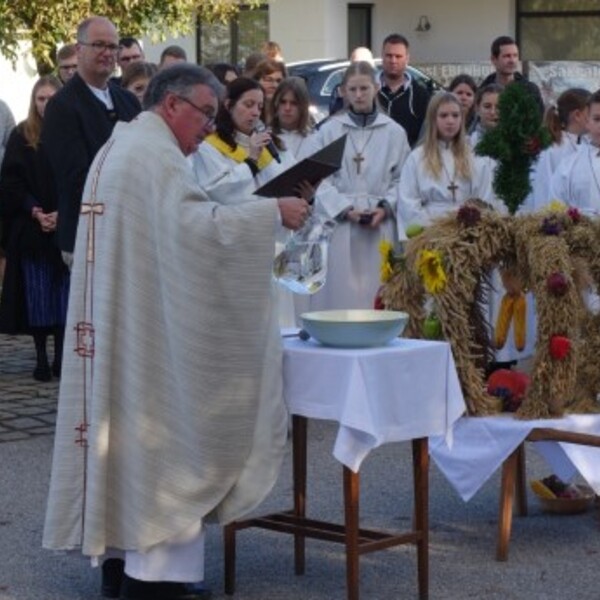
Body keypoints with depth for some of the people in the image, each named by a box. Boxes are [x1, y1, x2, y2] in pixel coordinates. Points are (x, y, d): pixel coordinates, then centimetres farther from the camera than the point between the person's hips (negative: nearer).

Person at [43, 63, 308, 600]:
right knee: (164, 436, -6)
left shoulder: (118, 148, 17)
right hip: (152, 329, -10)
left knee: (126, 427, 12)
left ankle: (120, 555, 16)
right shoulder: (156, 153, -15)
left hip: (114, 327, 10)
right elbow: (193, 225, -27)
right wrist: (272, 211, -24)